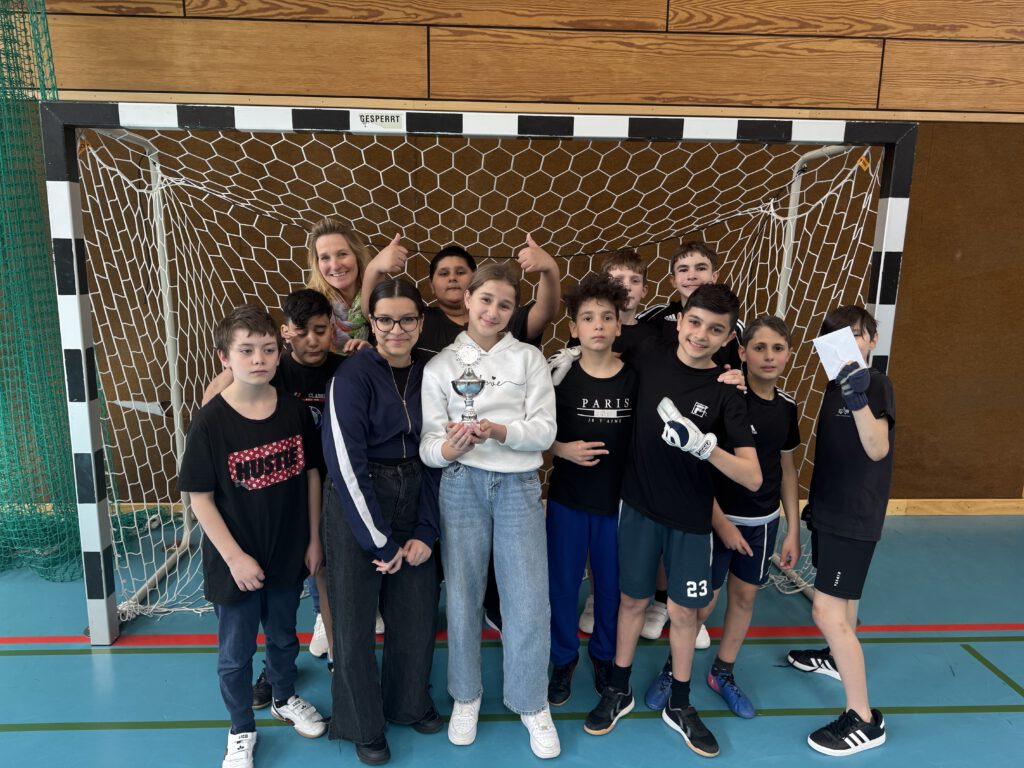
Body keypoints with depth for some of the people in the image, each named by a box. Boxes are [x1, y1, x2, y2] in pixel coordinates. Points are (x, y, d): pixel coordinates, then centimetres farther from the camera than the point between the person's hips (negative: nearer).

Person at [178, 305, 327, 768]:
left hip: (288, 555, 3)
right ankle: (241, 731, 39)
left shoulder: (295, 411, -8)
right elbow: (200, 498, -13)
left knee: (283, 636, 24)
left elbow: (311, 474, 1)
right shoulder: (211, 422, -18)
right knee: (236, 652, 15)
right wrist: (234, 557, -15)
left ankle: (285, 699, 51)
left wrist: (314, 539, 2)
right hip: (235, 563, -3)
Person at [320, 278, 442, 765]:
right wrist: (380, 540, -13)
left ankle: (410, 703, 38)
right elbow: (346, 463, -17)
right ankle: (363, 725, 30)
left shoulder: (428, 376, 3)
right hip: (357, 508, -4)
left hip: (413, 504, 5)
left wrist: (426, 531, -2)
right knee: (356, 618, 7)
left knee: (416, 611, 12)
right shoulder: (353, 376, -13)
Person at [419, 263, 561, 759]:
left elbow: (544, 430, -5)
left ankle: (532, 703, 24)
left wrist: (499, 430, -23)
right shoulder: (441, 365, 2)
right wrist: (448, 448, -27)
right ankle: (466, 696, 33)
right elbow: (428, 444, -5)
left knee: (528, 600, 3)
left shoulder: (529, 358, 2)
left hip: (519, 486, 0)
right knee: (463, 596, 11)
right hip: (461, 486, 0)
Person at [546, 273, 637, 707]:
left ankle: (605, 657, 37)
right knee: (562, 581, 10)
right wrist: (563, 449, -16)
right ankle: (563, 659, 32)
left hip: (618, 500, 1)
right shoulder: (558, 377, -7)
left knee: (611, 582, 14)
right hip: (567, 498, -1)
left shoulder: (634, 380, -4)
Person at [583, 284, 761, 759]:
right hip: (639, 506, 1)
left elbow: (753, 478, -20)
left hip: (691, 519, -1)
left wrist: (704, 445, -35)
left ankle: (679, 706, 33)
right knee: (632, 599, 14)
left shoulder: (726, 393, -14)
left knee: (684, 612, 11)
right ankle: (618, 692, 34)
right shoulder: (648, 359, -9)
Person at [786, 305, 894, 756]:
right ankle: (839, 657, 49)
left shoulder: (876, 384, -17)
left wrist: (859, 400, -48)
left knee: (827, 611, -11)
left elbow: (877, 449, -31)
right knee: (840, 594, 27)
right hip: (830, 508, 9)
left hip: (855, 516, -8)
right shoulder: (835, 383, 7)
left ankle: (864, 720, 0)